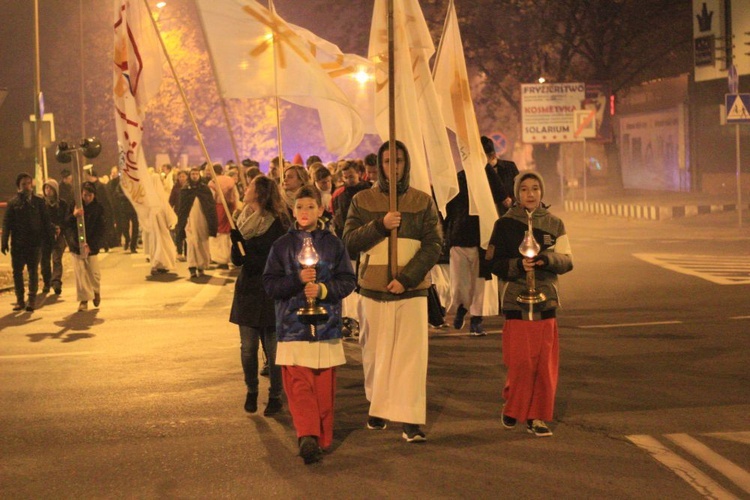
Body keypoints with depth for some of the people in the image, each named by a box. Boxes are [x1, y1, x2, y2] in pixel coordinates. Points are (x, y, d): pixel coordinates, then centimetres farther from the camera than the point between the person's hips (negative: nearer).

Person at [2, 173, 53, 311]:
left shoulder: (38, 202, 6)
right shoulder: (13, 202, 4)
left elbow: (45, 221, 8)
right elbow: (6, 223, 2)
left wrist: (48, 238, 2)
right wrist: (5, 242, -4)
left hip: (34, 243, 0)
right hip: (17, 243, 0)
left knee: (33, 272, 1)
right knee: (17, 272, 3)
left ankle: (32, 300, 6)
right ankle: (20, 300, 11)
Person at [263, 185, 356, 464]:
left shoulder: (333, 244, 4)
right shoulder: (282, 246, 4)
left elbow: (348, 281, 1)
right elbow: (270, 284, 0)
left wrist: (323, 289, -16)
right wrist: (298, 280, -15)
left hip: (326, 326, 1)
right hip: (292, 325, -1)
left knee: (324, 386, 3)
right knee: (298, 386, -8)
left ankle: (322, 438, 6)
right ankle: (308, 436, -10)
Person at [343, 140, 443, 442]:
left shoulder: (423, 202, 6)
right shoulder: (362, 201, 8)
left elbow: (434, 245, -1)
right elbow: (349, 242, 0)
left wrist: (406, 278, -12)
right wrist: (380, 224, -15)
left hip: (412, 292, -1)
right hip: (373, 291, 1)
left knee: (411, 355, -8)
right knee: (375, 354, 8)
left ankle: (411, 420, -8)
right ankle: (377, 408, 25)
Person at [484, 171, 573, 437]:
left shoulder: (554, 224, 9)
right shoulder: (505, 224, 3)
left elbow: (567, 261, 4)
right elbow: (493, 263, 1)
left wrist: (547, 259, -16)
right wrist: (518, 265, -17)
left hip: (546, 298, 2)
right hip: (516, 298, -2)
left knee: (545, 362, -1)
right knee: (520, 361, -6)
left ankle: (537, 416, 10)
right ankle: (512, 407, 17)